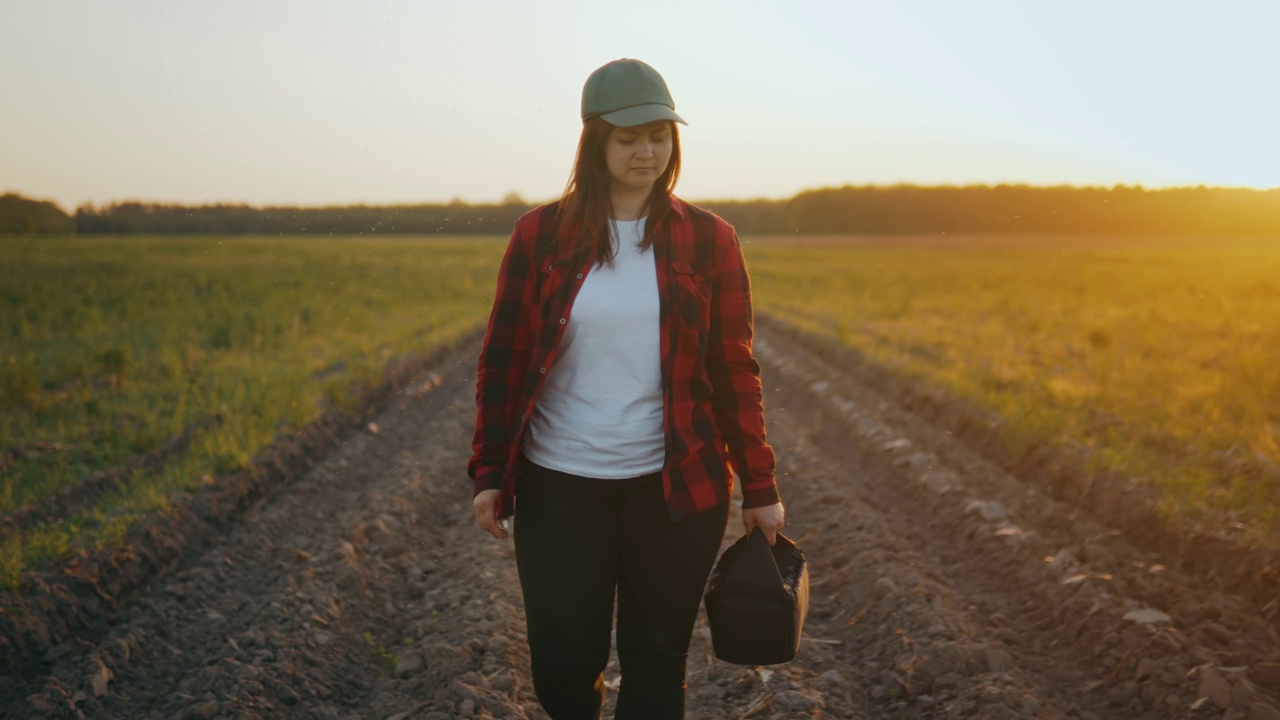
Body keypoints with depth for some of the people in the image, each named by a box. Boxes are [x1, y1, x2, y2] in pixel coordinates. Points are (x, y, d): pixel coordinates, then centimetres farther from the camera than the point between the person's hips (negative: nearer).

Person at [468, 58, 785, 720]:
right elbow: (502, 360, 4)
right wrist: (490, 473, 0)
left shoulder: (708, 240, 0)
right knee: (561, 664, 5)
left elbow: (735, 371, 2)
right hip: (560, 487, 0)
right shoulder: (541, 234, 0)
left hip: (675, 487, 0)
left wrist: (760, 489, 2)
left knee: (656, 664, 9)